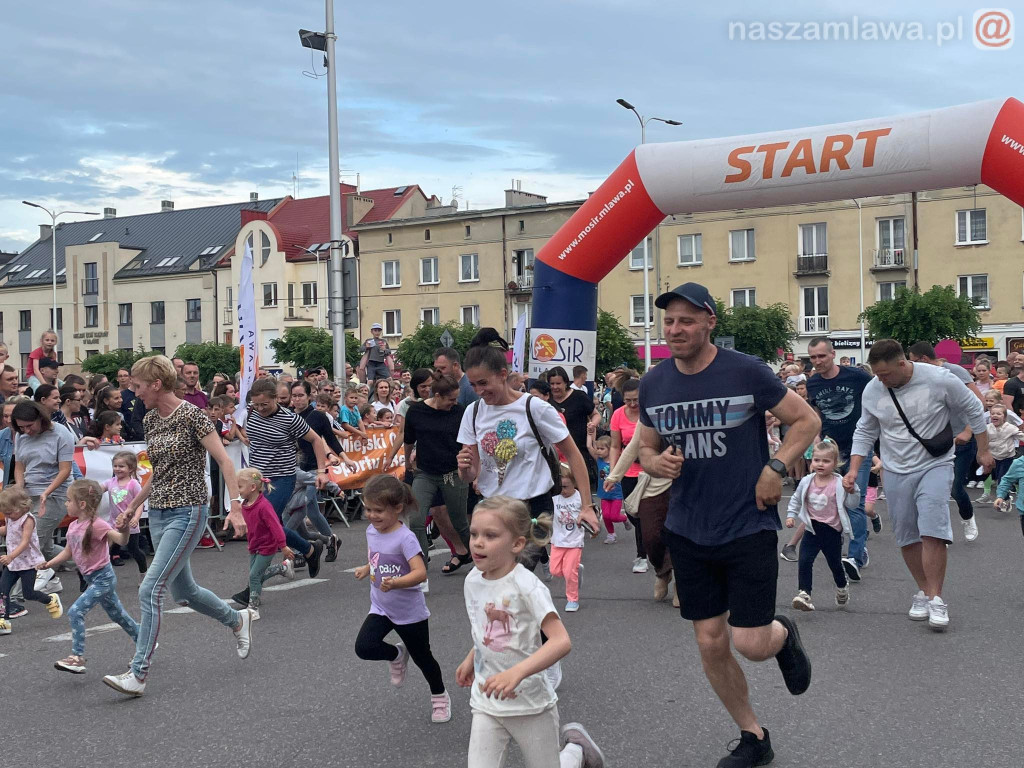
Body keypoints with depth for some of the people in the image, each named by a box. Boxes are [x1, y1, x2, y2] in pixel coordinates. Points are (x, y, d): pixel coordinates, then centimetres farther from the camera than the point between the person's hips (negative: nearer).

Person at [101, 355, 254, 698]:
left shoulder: (191, 415, -13)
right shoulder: (151, 419, 9)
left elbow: (224, 461, -13)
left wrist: (235, 507, -21)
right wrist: (133, 507, 22)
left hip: (188, 512, -8)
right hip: (159, 512, 8)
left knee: (150, 589, -14)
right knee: (184, 591, 17)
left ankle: (138, 675, -10)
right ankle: (237, 620, 41)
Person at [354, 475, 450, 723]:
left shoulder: (405, 538, -26)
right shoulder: (371, 531, -3)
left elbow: (420, 573, -35)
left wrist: (395, 583, -49)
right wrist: (366, 569, 0)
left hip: (410, 612, -5)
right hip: (380, 607, 6)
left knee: (422, 657, 11)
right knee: (364, 647, -16)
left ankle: (440, 697, 38)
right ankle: (397, 656, 16)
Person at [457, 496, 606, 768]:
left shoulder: (527, 586, -22)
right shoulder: (472, 581, -2)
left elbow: (562, 641, -31)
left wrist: (516, 673, -41)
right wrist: (470, 659, 13)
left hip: (530, 703, -5)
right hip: (487, 703, 5)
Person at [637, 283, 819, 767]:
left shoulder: (746, 372, -11)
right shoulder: (653, 384, 1)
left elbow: (807, 420, -2)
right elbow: (645, 448, 13)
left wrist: (776, 468, -15)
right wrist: (657, 463, -10)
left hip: (748, 526, -4)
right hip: (688, 532, 4)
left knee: (751, 644, -7)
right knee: (710, 644, 7)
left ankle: (784, 635, 31)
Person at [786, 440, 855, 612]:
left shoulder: (839, 483, -12)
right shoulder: (807, 482, -3)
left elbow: (852, 504, -10)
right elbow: (796, 500, 12)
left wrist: (851, 490, -25)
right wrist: (791, 515, 4)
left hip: (832, 530, -2)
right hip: (812, 529, 2)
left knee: (835, 564, 16)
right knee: (804, 561, -13)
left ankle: (842, 586, 45)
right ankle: (804, 594, -12)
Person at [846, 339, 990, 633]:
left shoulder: (939, 380, -15)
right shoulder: (872, 391, -6)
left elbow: (974, 410, -1)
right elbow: (865, 432, 8)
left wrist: (983, 451, 4)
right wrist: (854, 469, -1)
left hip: (935, 466, -4)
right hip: (896, 473, 4)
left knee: (932, 532, -17)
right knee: (907, 537, 6)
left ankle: (936, 599, -9)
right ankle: (924, 591, 24)